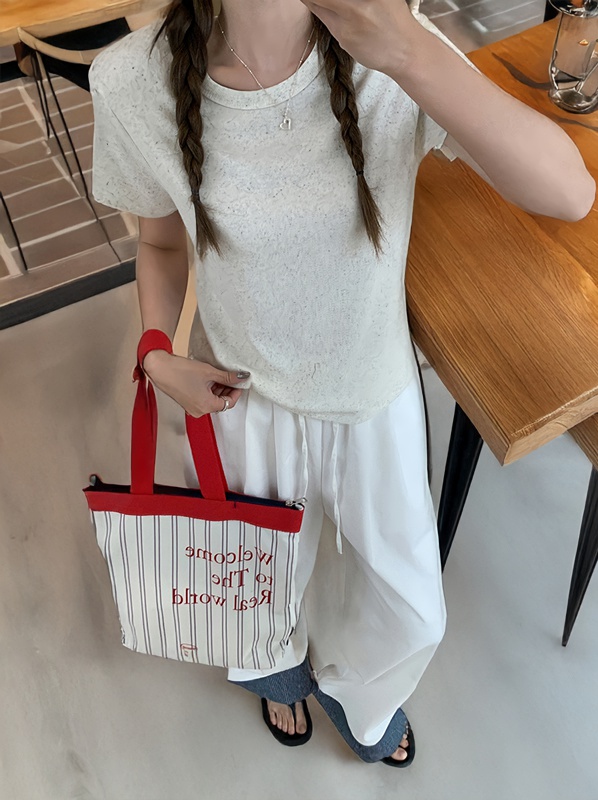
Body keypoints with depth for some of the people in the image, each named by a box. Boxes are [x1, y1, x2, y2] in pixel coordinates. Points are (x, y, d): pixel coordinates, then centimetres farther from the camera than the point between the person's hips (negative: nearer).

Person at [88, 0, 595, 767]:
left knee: (412, 615, 19)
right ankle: (282, 668, 68)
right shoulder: (134, 82, -18)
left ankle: (354, 689, 59)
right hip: (245, 396, 1)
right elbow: (161, 240, 0)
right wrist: (158, 354, -14)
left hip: (376, 394, 1)